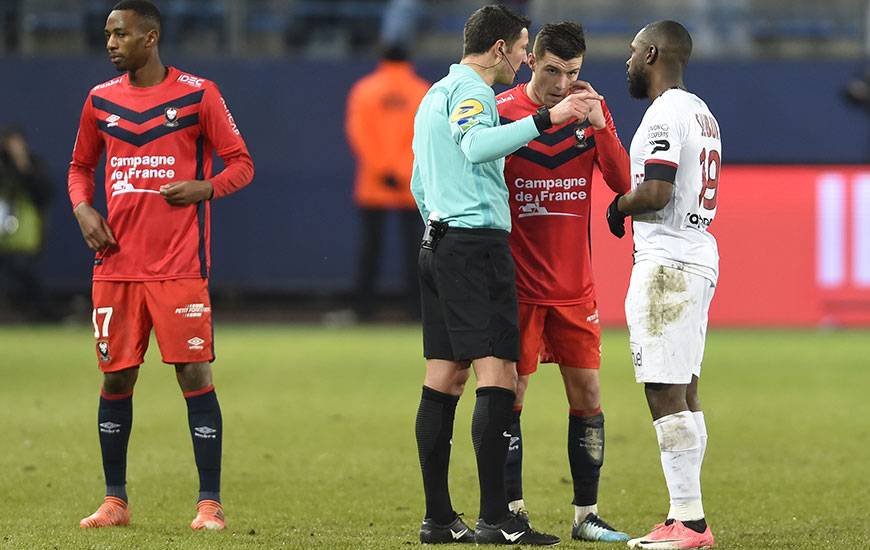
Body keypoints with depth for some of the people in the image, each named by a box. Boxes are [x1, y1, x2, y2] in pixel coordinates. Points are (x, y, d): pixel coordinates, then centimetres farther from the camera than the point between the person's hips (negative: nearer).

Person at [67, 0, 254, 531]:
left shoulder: (198, 94, -2)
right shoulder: (101, 100, 10)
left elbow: (241, 163, 3)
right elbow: (81, 166, 22)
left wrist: (205, 188, -16)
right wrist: (83, 208, 3)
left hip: (180, 265, -4)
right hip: (116, 264, 4)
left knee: (195, 374, -7)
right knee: (116, 378, 6)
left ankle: (210, 503, -3)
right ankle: (115, 501, 17)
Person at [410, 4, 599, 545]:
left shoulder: (437, 93, 21)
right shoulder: (470, 90, -9)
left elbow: (419, 184, 27)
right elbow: (477, 144, -31)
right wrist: (547, 119, -36)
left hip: (438, 242, 10)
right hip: (478, 242, -10)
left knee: (444, 378, 8)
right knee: (498, 376, -12)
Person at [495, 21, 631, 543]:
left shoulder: (592, 109, 5)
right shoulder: (502, 111, -5)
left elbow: (623, 182, -4)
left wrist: (598, 123, -17)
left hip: (575, 285, 3)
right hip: (517, 282, -3)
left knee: (587, 396, 3)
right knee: (510, 396, -2)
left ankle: (587, 514, 10)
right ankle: (512, 510, 6)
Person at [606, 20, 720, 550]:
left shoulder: (664, 115, -14)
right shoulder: (703, 113, 17)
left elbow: (656, 193, -23)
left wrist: (619, 205, -5)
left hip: (667, 264, -10)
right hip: (700, 257, 10)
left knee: (666, 393, -10)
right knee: (684, 390, 11)